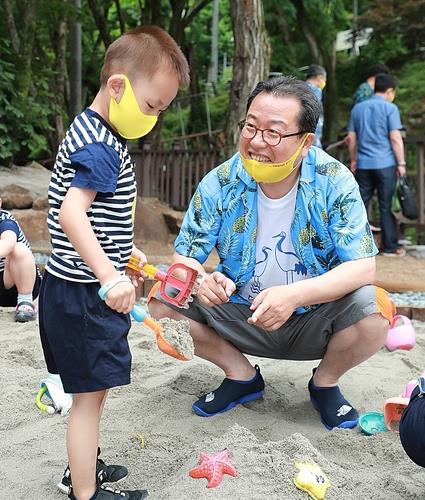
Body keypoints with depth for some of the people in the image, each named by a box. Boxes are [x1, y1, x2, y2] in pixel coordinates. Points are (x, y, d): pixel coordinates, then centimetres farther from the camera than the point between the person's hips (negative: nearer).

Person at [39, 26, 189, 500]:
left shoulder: (94, 132, 12)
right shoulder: (102, 149, -21)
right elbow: (71, 214, -33)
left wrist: (122, 252, 19)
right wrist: (110, 276, -38)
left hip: (79, 288, 10)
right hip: (82, 294, -10)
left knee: (92, 390, 22)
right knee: (91, 393, 1)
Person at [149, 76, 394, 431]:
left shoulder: (334, 183, -16)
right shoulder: (221, 184, -12)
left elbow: (362, 266, -20)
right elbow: (184, 258, -9)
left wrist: (295, 295, -38)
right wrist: (200, 280, -35)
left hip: (313, 322, -1)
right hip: (242, 319, 2)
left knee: (373, 309, -30)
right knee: (164, 302, -19)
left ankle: (325, 383, 3)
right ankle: (242, 375, 6)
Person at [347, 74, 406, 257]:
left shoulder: (357, 108, 10)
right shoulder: (390, 108, -5)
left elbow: (351, 138, 12)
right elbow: (395, 138, -10)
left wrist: (353, 161, 20)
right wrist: (401, 163, -4)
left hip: (363, 164, 4)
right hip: (385, 164, -4)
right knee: (386, 207, 2)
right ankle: (390, 247, 9)